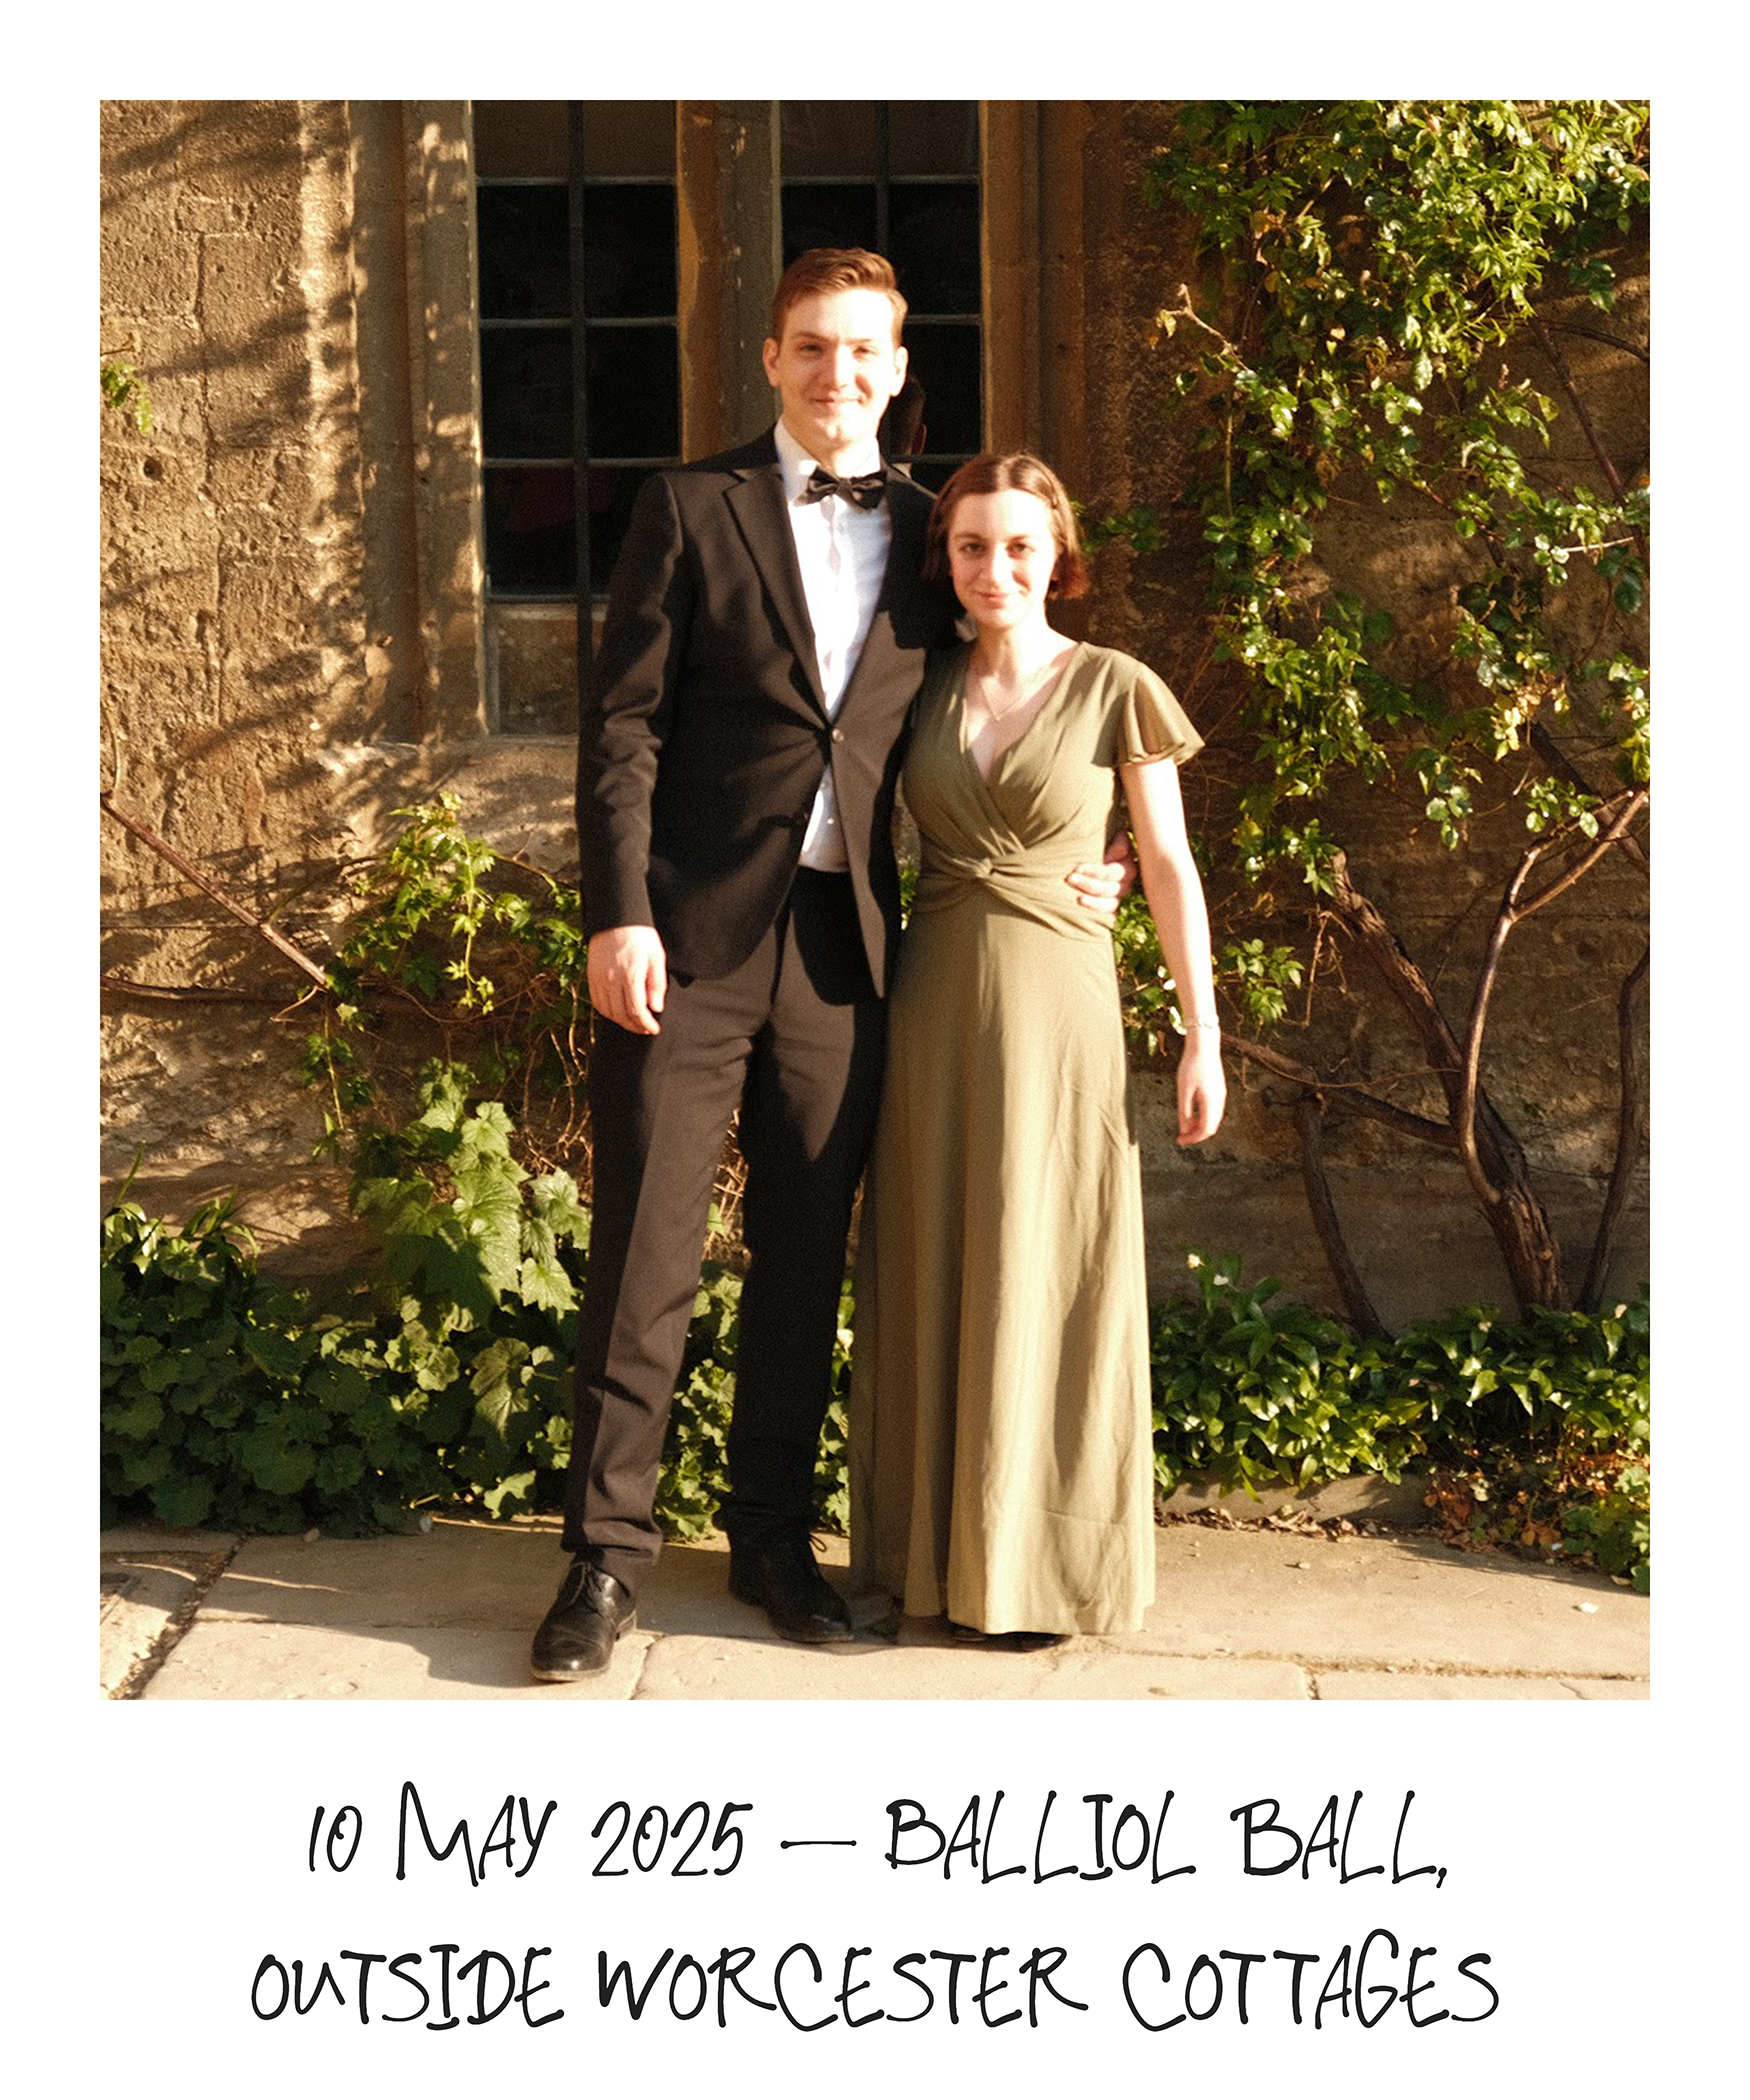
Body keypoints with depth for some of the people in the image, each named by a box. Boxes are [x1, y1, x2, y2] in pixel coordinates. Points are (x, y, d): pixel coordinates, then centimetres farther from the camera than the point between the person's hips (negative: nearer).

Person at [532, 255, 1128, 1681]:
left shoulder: (929, 534, 12)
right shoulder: (693, 508, 3)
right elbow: (623, 722, -2)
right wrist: (619, 915, -11)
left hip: (842, 948, 3)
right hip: (690, 937, -3)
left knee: (806, 1260, 10)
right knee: (646, 1256, -1)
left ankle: (774, 1538, 24)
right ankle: (609, 1555, 9)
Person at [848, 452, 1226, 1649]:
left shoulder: (1117, 691, -4)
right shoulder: (925, 689, 6)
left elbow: (1169, 868, -2)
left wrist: (1204, 1037, -3)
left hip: (1055, 1007, -4)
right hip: (935, 999, 4)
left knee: (1044, 1286, 3)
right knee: (933, 1277, 10)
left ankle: (1040, 1559, 16)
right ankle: (936, 1543, 23)